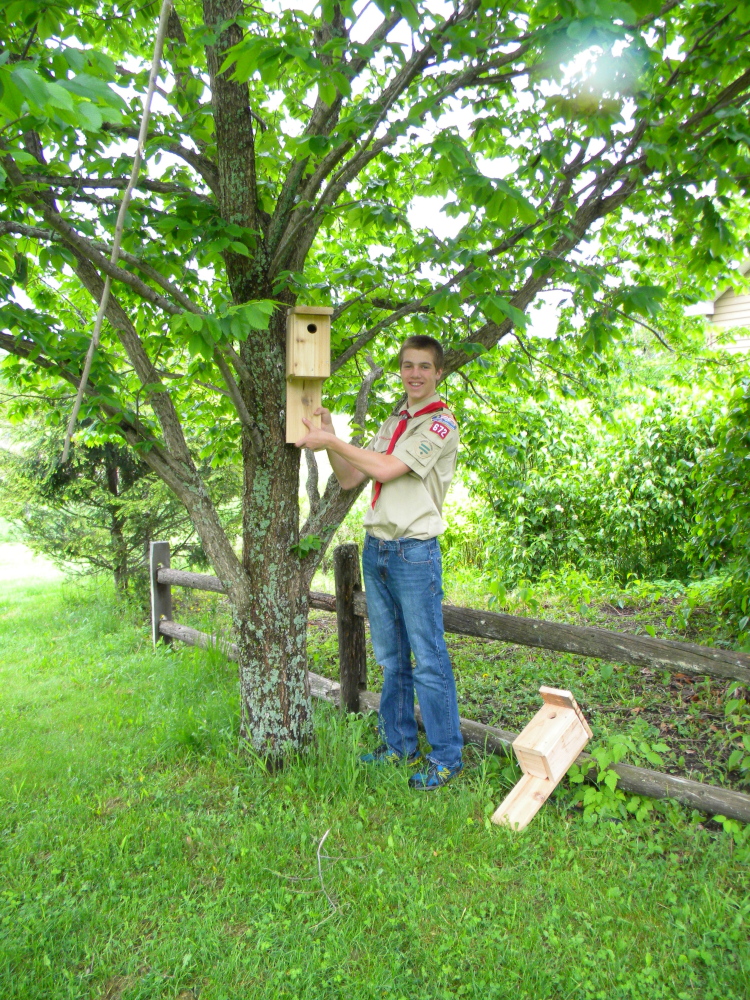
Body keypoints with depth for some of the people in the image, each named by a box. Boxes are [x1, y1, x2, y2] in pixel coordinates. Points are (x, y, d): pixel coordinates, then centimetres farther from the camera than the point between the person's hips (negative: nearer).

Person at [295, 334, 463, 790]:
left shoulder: (442, 423, -6)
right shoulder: (393, 423, 18)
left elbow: (386, 469, -16)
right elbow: (349, 478, 14)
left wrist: (331, 441, -10)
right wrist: (329, 435, 1)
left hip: (415, 551, -7)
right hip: (376, 547, 7)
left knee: (428, 659, -2)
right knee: (391, 658, 14)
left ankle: (447, 757, 11)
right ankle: (399, 746, 27)